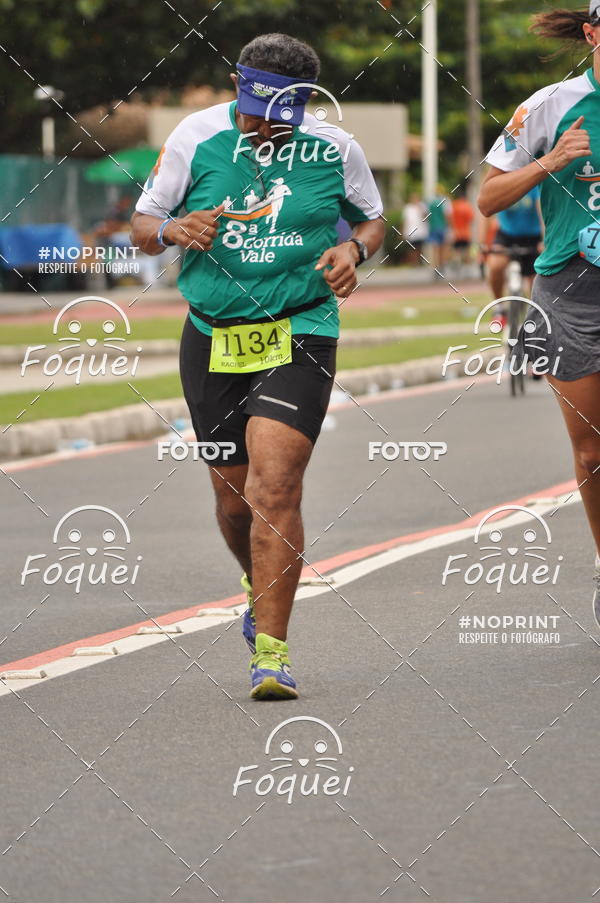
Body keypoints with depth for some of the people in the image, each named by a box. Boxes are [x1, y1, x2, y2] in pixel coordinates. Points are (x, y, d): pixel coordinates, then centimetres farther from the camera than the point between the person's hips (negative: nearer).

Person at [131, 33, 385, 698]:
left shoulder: (334, 150, -3)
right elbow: (142, 228, 5)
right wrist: (173, 230, -18)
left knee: (274, 487, -17)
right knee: (233, 496, 11)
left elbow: (373, 218, 14)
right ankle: (259, 587, 44)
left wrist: (354, 249, -8)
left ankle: (270, 649, -12)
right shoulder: (196, 137, -3)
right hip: (213, 337, 2)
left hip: (299, 334, -2)